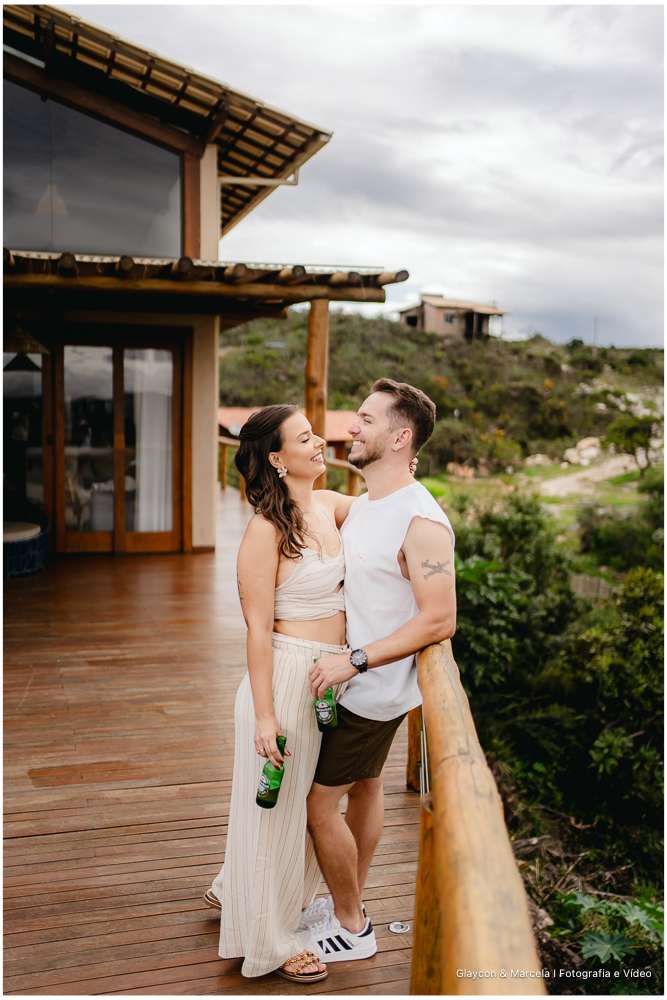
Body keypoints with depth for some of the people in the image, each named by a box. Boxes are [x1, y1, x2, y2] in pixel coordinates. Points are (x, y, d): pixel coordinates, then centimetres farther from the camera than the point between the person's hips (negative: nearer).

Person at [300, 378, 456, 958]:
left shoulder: (422, 522, -25)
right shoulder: (363, 504, 5)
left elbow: (439, 621, -27)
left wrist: (355, 661, -27)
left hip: (373, 690, -9)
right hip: (354, 678, 9)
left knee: (319, 804, 1)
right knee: (365, 787, 22)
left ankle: (349, 928, 21)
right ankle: (351, 901, 39)